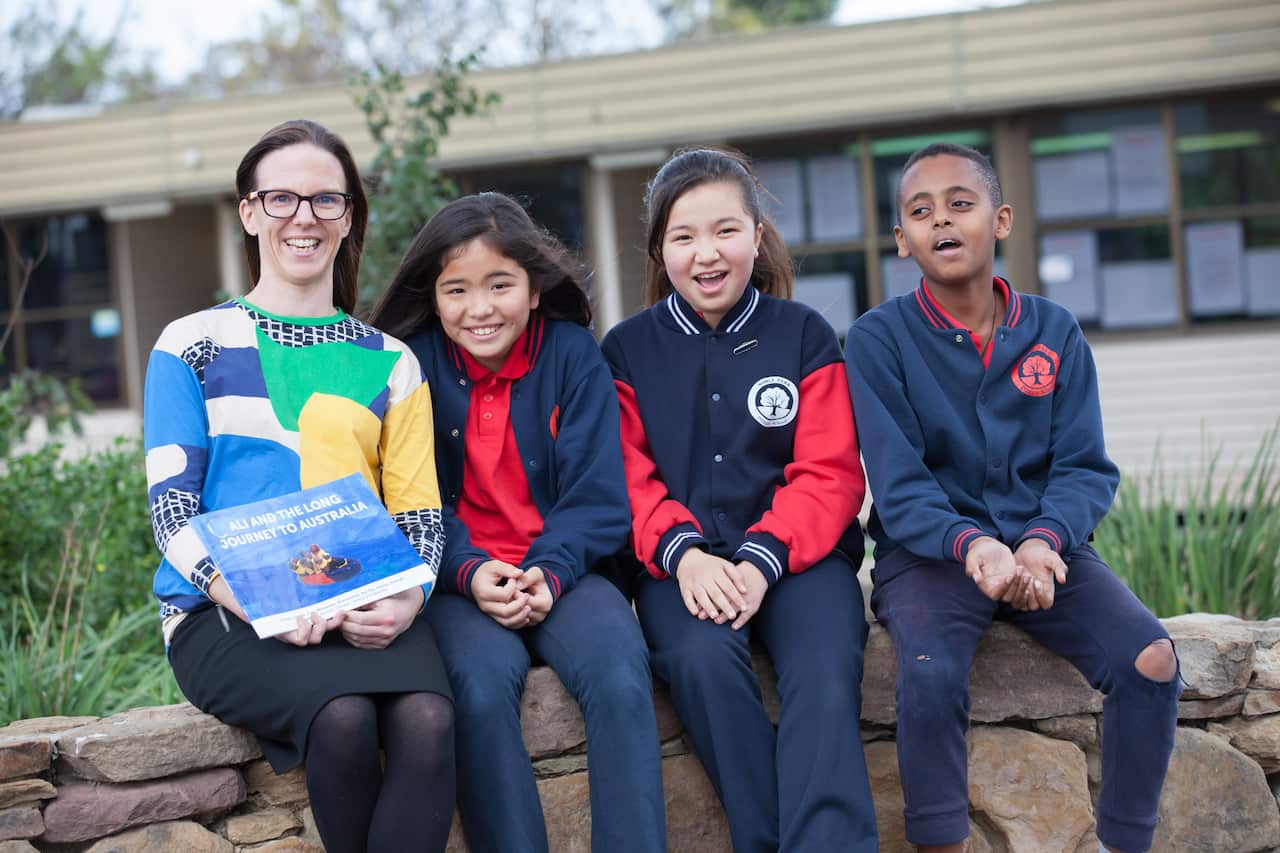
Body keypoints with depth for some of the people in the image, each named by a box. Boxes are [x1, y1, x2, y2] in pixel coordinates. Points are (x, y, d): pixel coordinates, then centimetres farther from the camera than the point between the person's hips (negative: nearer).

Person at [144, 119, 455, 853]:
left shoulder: (389, 363, 17)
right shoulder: (194, 346, 10)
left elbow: (420, 511, 10)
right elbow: (173, 511, 0)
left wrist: (406, 597, -12)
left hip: (362, 610, 2)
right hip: (226, 613, -2)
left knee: (428, 720, -32)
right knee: (343, 716, -33)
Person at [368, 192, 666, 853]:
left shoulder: (572, 353, 2)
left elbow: (597, 499, -2)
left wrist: (547, 574, -19)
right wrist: (469, 572, -19)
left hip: (562, 569, 1)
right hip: (458, 581, 0)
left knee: (620, 677, -29)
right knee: (483, 684, -32)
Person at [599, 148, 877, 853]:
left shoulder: (804, 334, 9)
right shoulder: (627, 349, 11)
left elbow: (828, 474, 2)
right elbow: (630, 480, 4)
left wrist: (763, 559, -14)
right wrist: (681, 554, -17)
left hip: (795, 551, 0)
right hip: (682, 562, 0)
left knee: (826, 673, -30)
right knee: (703, 658, -32)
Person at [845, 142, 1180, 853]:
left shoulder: (1054, 332, 6)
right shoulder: (876, 340, -2)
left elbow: (1085, 468, 1)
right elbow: (900, 486, -9)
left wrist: (1044, 541, -20)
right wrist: (972, 546, -29)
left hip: (1042, 545, 3)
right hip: (929, 552, -3)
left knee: (1151, 660, -21)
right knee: (931, 673, -33)